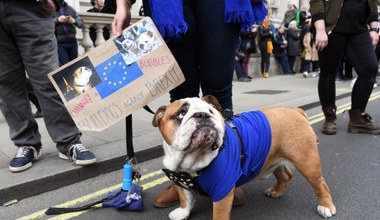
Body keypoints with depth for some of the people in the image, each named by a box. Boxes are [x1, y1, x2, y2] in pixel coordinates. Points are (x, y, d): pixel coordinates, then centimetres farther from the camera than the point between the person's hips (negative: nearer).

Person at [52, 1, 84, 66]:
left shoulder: (70, 8, 16)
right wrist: (57, 20, -16)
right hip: (59, 43, -4)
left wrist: (74, 21, -6)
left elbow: (82, 23, 15)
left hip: (72, 42, 4)